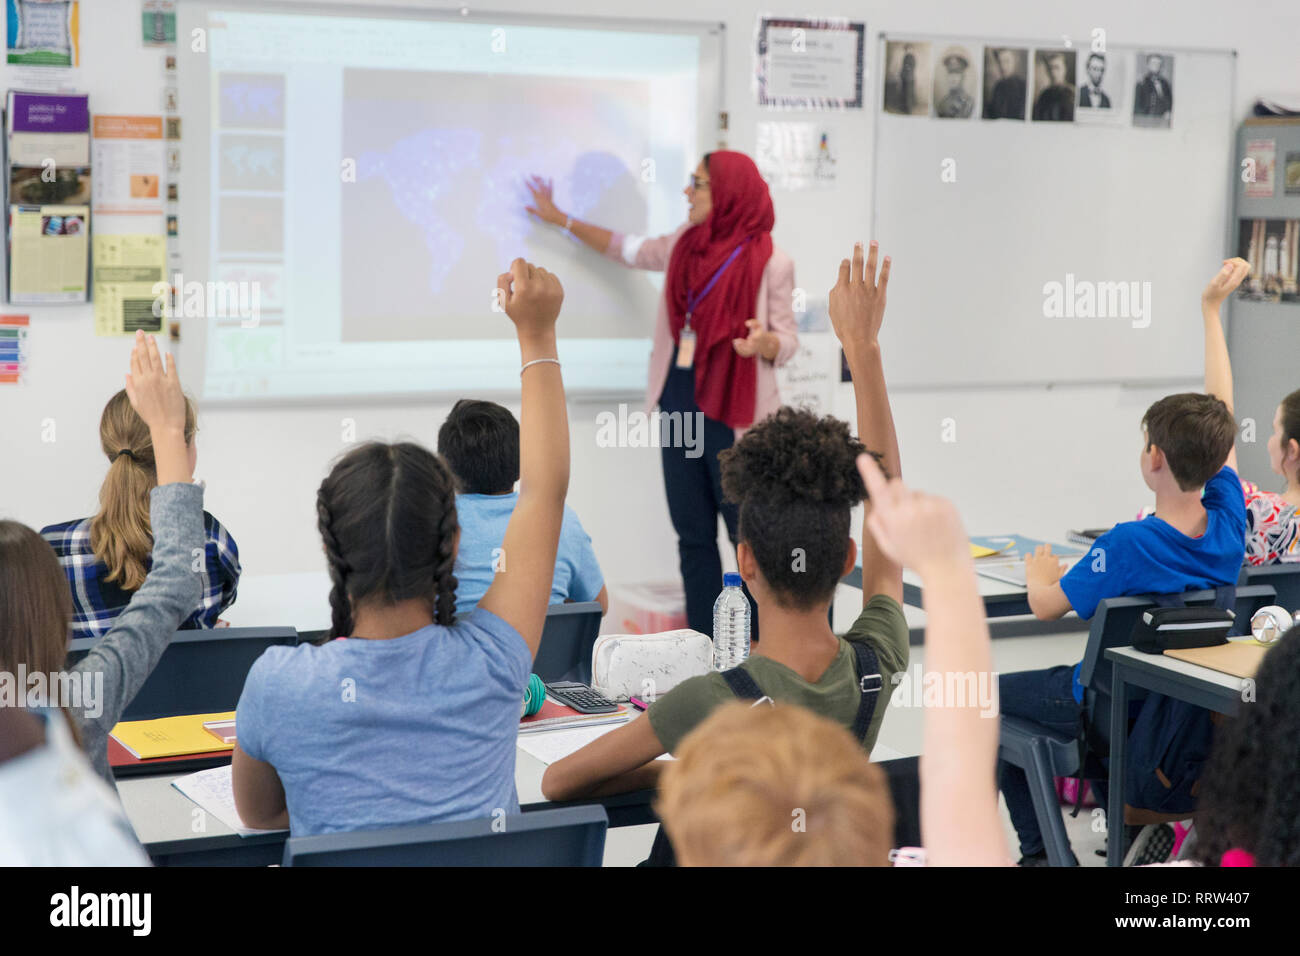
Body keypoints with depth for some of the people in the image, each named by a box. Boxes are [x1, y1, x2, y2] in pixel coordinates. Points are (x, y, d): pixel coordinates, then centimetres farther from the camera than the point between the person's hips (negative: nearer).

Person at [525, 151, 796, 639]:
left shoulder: (769, 263, -8)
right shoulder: (685, 244, 9)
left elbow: (786, 342, -4)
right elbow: (629, 250, 26)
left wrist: (761, 340, -28)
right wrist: (561, 219, 30)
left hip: (733, 413, -6)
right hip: (681, 402, 6)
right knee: (693, 533, 9)